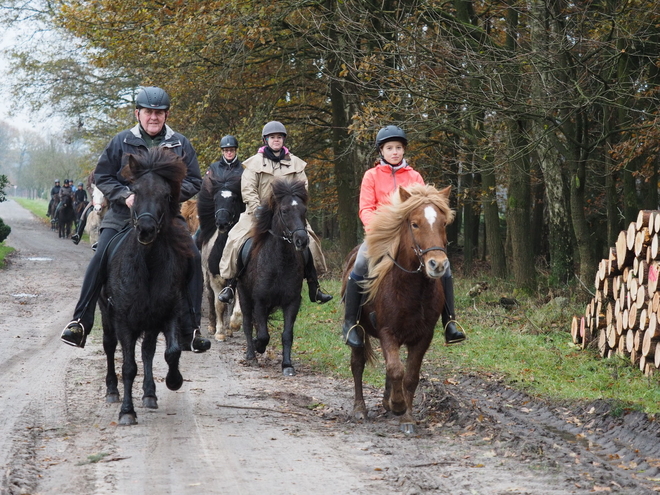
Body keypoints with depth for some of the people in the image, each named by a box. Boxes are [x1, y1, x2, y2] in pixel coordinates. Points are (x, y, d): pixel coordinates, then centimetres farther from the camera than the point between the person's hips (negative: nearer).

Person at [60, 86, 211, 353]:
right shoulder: (122, 142, 3)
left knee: (192, 259, -16)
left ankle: (190, 331, -7)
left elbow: (194, 182, 8)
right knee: (100, 259, -17)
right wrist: (125, 195, -10)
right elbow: (102, 176, 7)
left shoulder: (181, 145, 5)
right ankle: (80, 323, -8)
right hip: (123, 214, 0)